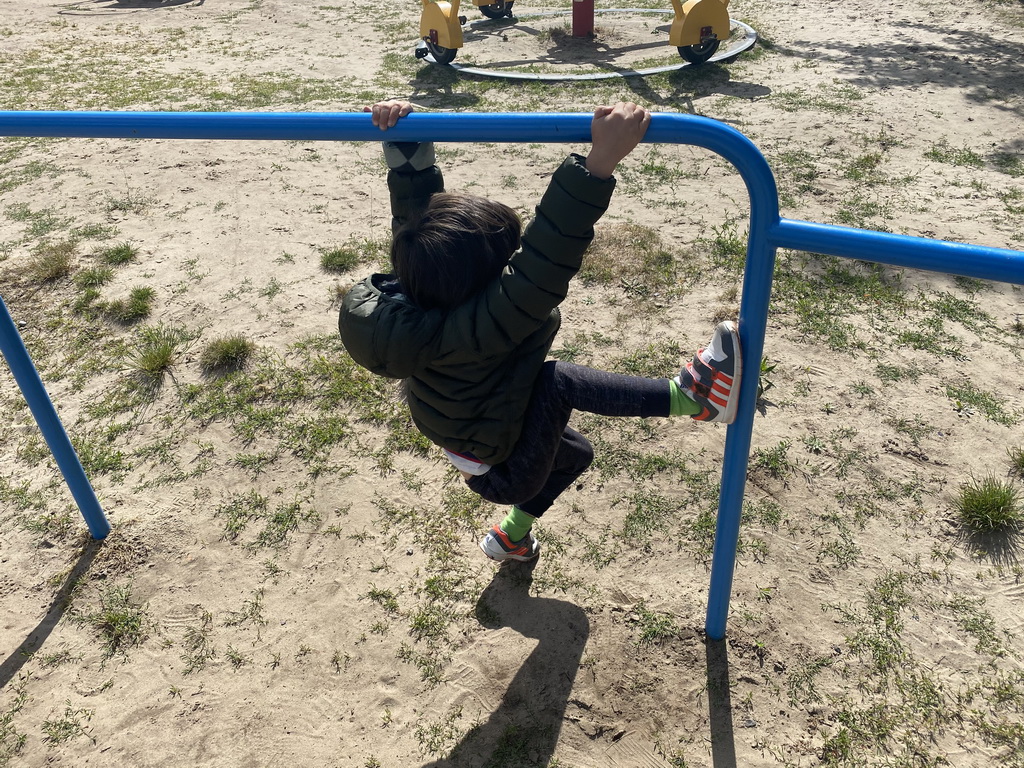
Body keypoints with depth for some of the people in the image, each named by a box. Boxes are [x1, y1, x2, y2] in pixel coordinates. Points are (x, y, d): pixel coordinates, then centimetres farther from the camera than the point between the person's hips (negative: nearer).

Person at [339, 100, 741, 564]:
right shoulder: (474, 328, -43)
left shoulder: (410, 289, -21)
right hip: (503, 473, -9)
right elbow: (544, 260, -55)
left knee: (576, 453, 30)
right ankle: (689, 395, -20)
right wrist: (602, 160, -60)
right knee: (556, 382, -28)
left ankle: (510, 538, 47)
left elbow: (416, 203, -9)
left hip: (467, 439, 9)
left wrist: (405, 140, -13)